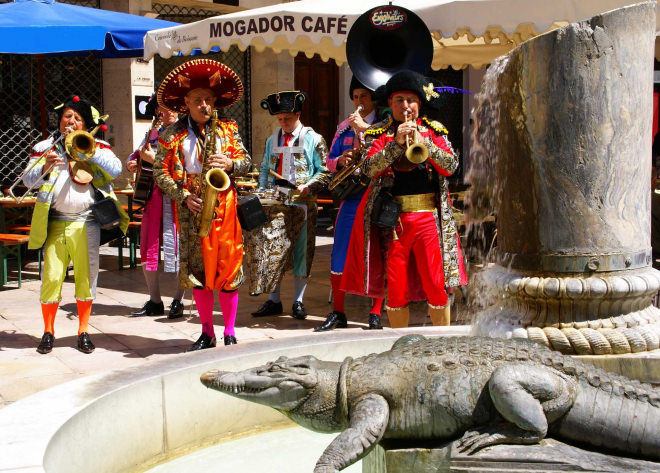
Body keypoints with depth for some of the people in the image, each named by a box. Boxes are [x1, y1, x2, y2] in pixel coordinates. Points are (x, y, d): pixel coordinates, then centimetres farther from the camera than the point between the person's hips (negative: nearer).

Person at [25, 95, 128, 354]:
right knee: (51, 277, -1)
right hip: (55, 223, 0)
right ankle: (48, 332, 13)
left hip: (86, 223, 0)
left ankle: (83, 332, 16)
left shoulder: (97, 145, 9)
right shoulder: (45, 147, 11)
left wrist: (88, 149, -13)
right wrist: (45, 167, -19)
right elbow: (28, 180, 1)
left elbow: (116, 169, -8)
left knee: (86, 277, 4)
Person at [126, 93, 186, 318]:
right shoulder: (153, 134, 16)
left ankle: (178, 301, 5)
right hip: (153, 195, 6)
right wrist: (132, 163, 2)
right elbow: (136, 154, 25)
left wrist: (155, 160, -18)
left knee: (179, 248, -6)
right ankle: (154, 301, 15)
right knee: (148, 247, 6)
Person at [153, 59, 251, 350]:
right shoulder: (173, 135, 5)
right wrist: (184, 196, -10)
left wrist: (230, 164, -12)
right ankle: (207, 334, 15)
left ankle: (229, 334, 9)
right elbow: (160, 172, 1)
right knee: (196, 269, 3)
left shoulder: (227, 130, 9)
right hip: (190, 209, 0)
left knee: (228, 267, -1)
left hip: (224, 207, 0)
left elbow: (246, 161, 10)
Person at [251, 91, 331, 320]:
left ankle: (298, 301, 11)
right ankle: (273, 301, 15)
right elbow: (264, 170, 20)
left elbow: (325, 172, -1)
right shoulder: (272, 140, 14)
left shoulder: (313, 139, 1)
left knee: (302, 251, 1)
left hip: (302, 203, -4)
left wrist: (309, 186, -17)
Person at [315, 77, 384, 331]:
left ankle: (375, 314, 10)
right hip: (351, 197, 4)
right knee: (339, 255, 2)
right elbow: (330, 161, 17)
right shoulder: (344, 127, 15)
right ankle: (338, 313, 13)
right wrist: (340, 160, -6)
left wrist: (365, 128, -18)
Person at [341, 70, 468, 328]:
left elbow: (451, 165, -3)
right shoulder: (380, 133, 9)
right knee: (395, 288, 2)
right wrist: (396, 143, -17)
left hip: (428, 217, 0)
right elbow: (370, 168, -7)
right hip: (392, 218, 0)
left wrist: (422, 141, -14)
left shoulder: (434, 130, 11)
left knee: (437, 285, -3)